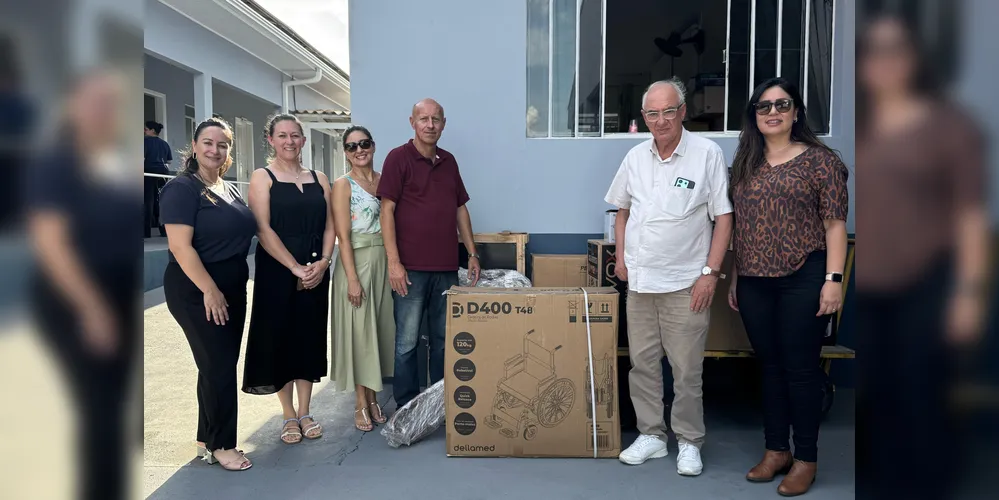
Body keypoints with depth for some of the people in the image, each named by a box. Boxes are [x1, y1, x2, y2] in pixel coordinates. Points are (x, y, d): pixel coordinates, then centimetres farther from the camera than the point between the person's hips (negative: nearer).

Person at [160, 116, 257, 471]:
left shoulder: (230, 190, 11)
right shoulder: (182, 188, -12)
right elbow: (180, 246, -20)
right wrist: (210, 290, -21)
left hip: (233, 287, 8)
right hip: (196, 291, -8)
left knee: (221, 364, 14)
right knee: (219, 366, -2)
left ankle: (208, 437, 28)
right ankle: (221, 445, 14)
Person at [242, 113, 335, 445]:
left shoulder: (319, 179, 11)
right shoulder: (262, 177, -2)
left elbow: (329, 225, 6)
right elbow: (263, 230, -12)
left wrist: (323, 262, -10)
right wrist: (295, 268, -18)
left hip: (316, 272, 4)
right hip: (277, 271, -4)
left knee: (309, 339, 9)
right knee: (280, 339, 4)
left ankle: (305, 413, 22)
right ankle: (289, 416, 18)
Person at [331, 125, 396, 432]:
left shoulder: (385, 181, 9)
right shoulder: (343, 185, -5)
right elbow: (343, 237, -11)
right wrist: (352, 278, -17)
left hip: (385, 261, 5)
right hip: (357, 261, -5)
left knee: (381, 328, 10)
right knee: (358, 331, 2)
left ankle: (373, 398, 24)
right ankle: (361, 404, 14)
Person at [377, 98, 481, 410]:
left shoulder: (448, 161, 13)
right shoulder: (399, 158, -3)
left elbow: (460, 209, 18)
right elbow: (387, 211, -8)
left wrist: (472, 254, 13)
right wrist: (394, 262, -15)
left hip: (447, 267, 5)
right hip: (411, 267, -5)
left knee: (444, 339, 12)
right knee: (407, 341, 2)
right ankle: (406, 407, 14)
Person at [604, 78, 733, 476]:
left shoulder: (707, 154, -7)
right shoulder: (635, 156, 7)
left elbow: (723, 216, -6)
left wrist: (710, 271, -11)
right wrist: (621, 256, 11)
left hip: (685, 283, -4)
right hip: (639, 280, 5)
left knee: (686, 369, 3)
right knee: (642, 362, 12)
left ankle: (689, 443, 21)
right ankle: (651, 435, 27)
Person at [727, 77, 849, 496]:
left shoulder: (820, 159, -2)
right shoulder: (744, 163, 12)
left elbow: (835, 224, -6)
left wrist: (833, 278, -13)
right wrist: (734, 278, 13)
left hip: (803, 279, -4)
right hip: (754, 282, 5)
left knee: (801, 368, 3)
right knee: (770, 366, 13)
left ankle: (805, 459, 18)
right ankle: (776, 450, 26)